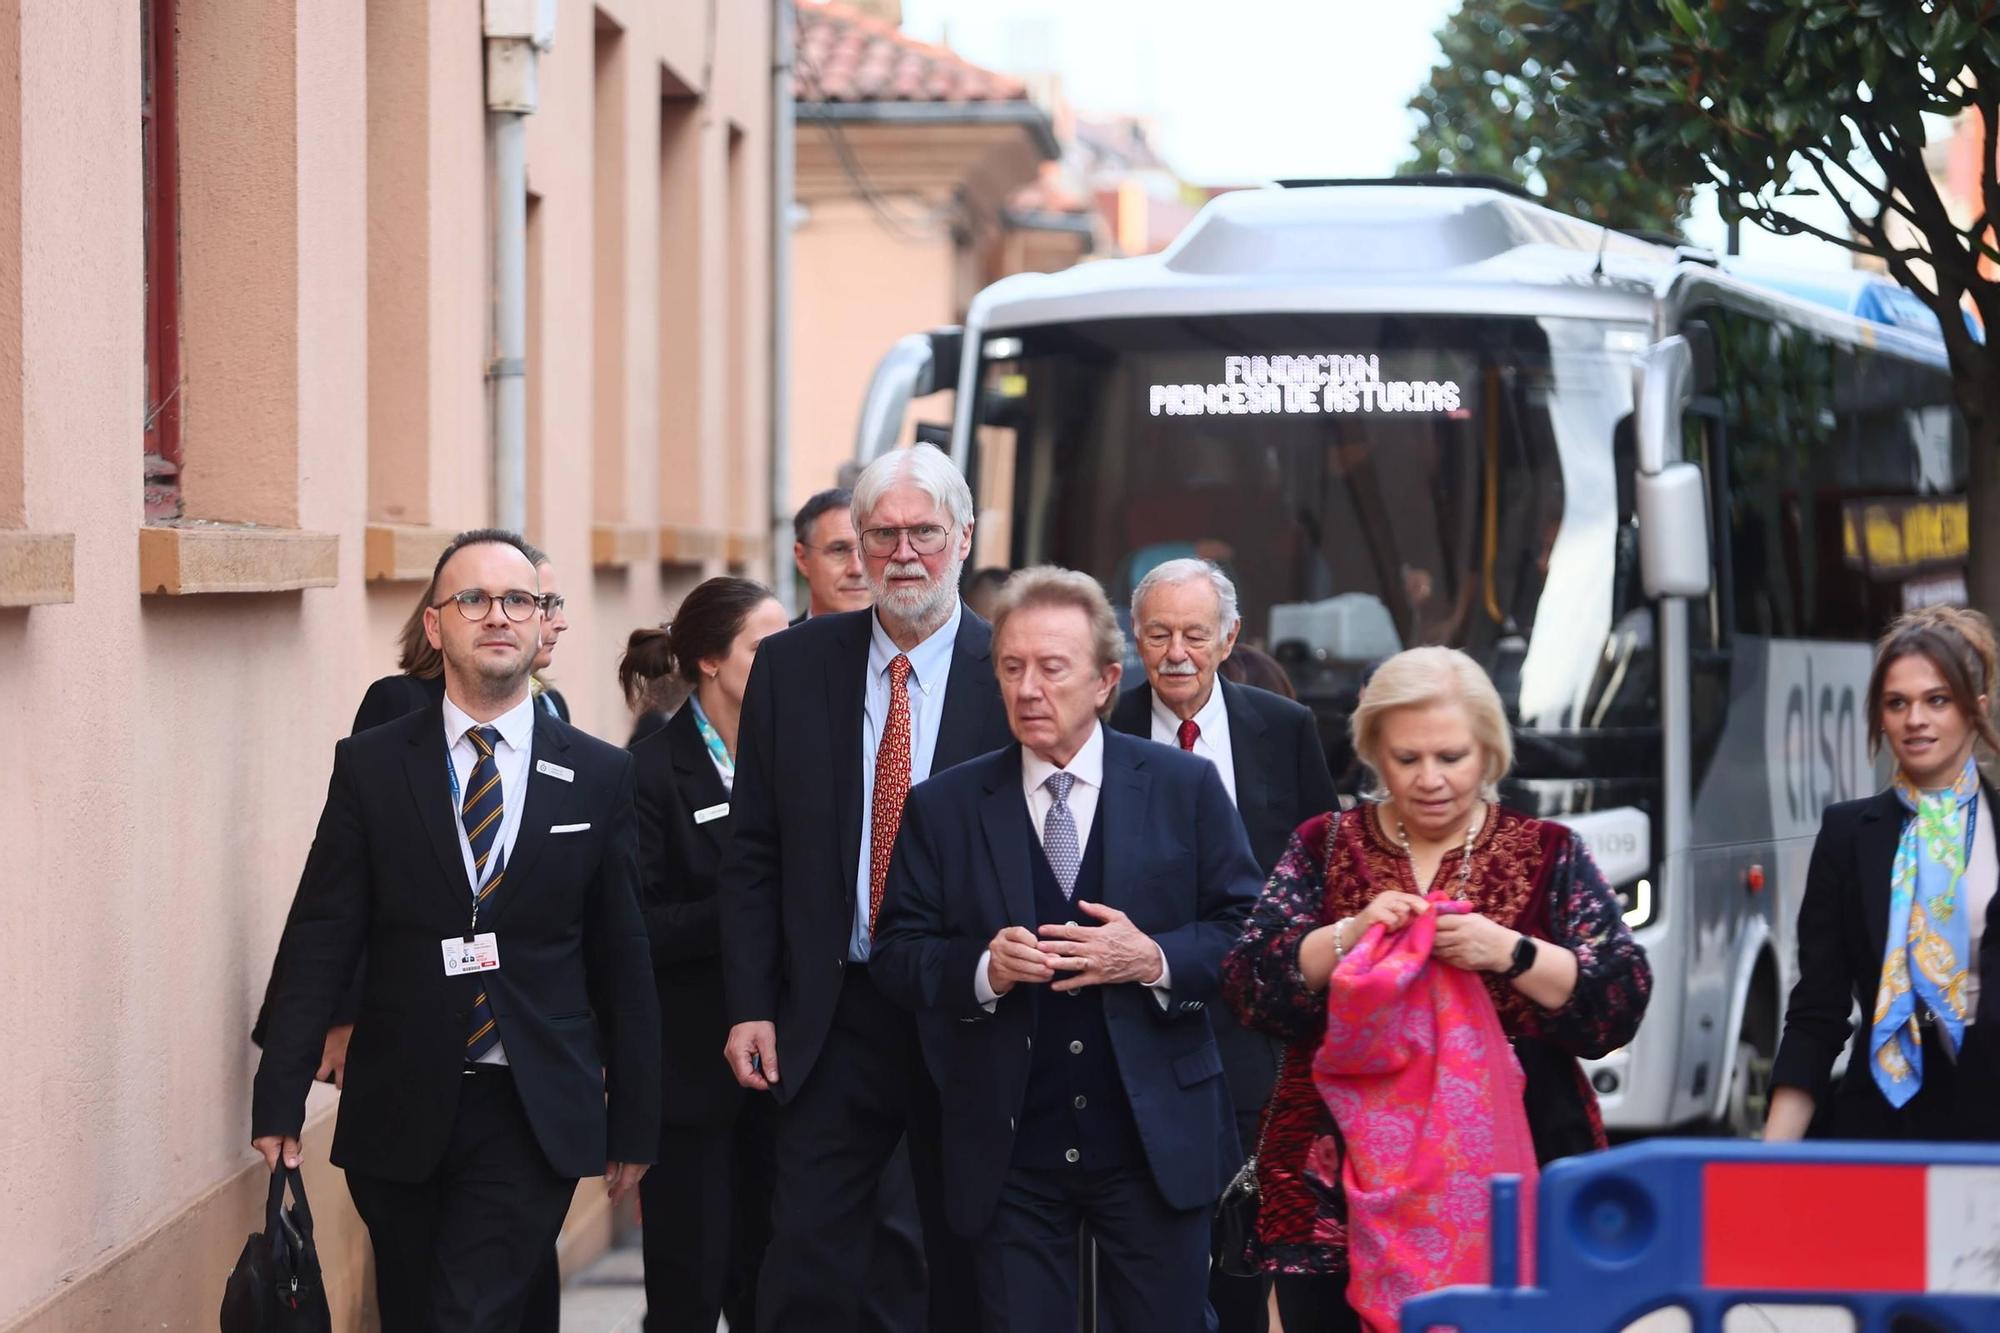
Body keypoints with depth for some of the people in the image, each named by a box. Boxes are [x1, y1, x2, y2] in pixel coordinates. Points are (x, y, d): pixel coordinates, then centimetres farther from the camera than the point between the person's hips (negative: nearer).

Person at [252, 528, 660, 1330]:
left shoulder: (599, 777, 4)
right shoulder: (370, 767, 3)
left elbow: (624, 961, 7)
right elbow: (320, 940, -1)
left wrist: (633, 1123, 8)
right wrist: (280, 1099, -8)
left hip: (535, 1117, -1)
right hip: (400, 1113, 1)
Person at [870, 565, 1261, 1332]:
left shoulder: (1184, 788, 2)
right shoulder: (942, 808, 4)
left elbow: (1249, 930, 1)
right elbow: (896, 954, 3)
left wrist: (1154, 960, -17)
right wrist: (982, 968, -17)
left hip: (1156, 1142, 0)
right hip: (1008, 1149, 1)